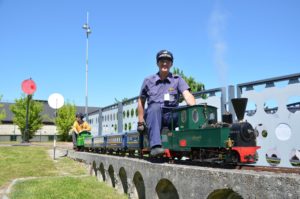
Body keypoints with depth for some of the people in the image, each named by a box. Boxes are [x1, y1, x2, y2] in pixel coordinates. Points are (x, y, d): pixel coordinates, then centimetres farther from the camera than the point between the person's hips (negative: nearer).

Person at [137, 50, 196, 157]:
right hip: (153, 114, 0)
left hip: (171, 116, 0)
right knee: (155, 107, -36)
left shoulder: (177, 79, 10)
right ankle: (155, 145, -47)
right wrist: (140, 121, 8)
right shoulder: (148, 81, 12)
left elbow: (187, 95, -8)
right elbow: (141, 101, 17)